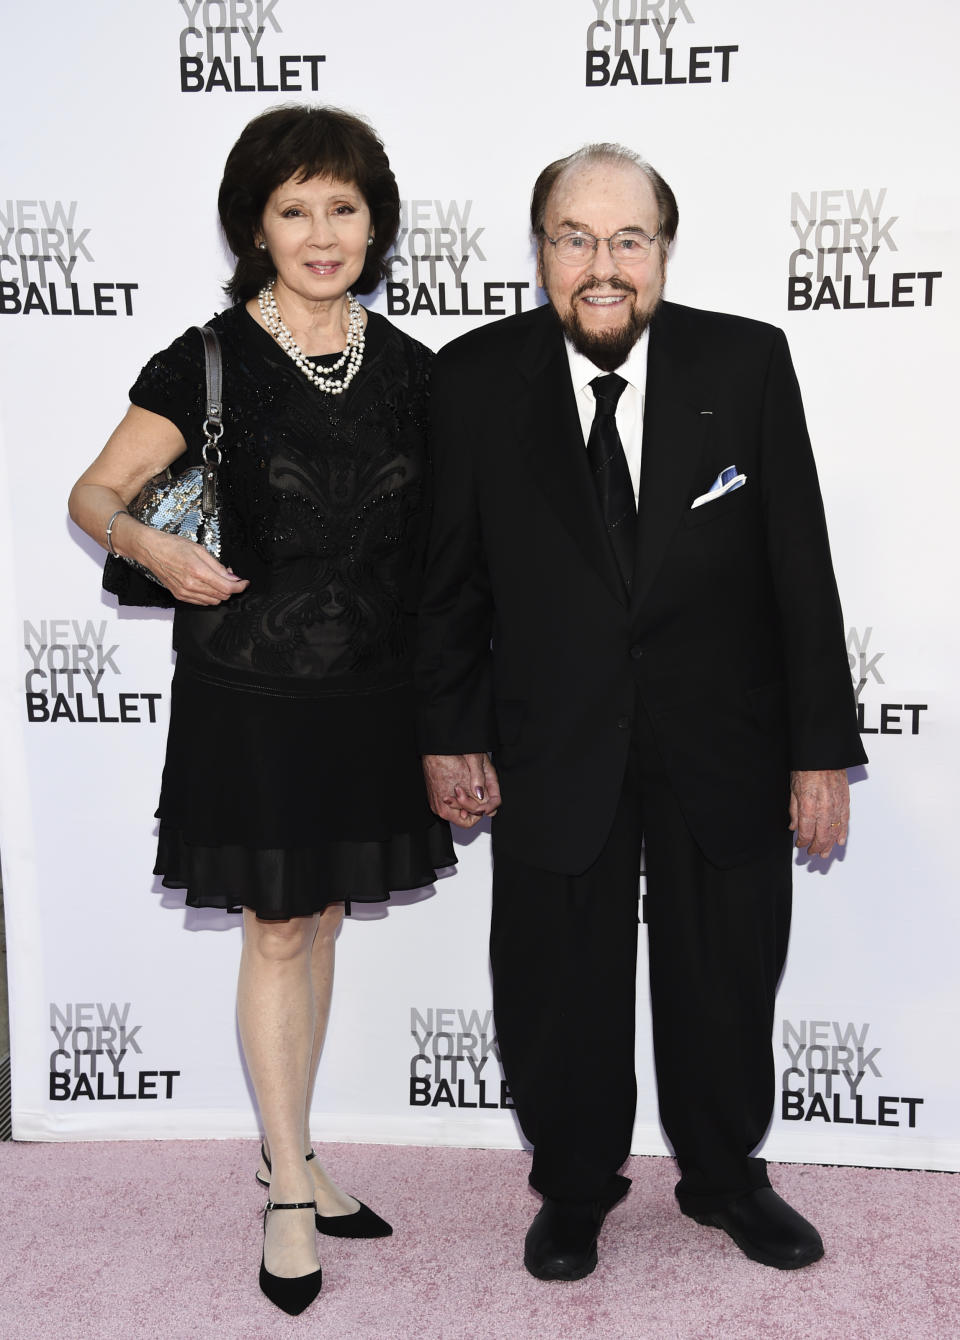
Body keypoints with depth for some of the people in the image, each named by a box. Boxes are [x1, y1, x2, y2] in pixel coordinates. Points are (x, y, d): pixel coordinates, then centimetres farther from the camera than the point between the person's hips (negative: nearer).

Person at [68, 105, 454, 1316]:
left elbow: (436, 533, 12)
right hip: (251, 692, -4)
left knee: (320, 922, 15)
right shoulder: (210, 362, -8)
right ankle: (290, 1191, 19)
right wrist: (155, 550, -27)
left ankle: (287, 1155, 32)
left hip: (369, 691, 4)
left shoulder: (407, 368, 4)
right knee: (277, 933, 3)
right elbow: (93, 496, -5)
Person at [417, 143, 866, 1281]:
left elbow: (800, 567, -5)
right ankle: (573, 1193, 40)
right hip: (553, 750, 0)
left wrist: (822, 748, -6)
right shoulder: (475, 379, -5)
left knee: (728, 985, 17)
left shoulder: (747, 362, -7)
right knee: (559, 993, 14)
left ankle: (725, 1177, 44)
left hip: (723, 747, 1)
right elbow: (451, 576, 1)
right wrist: (448, 733, 0)